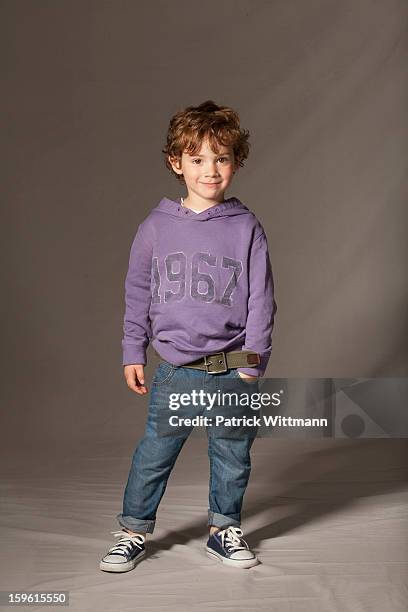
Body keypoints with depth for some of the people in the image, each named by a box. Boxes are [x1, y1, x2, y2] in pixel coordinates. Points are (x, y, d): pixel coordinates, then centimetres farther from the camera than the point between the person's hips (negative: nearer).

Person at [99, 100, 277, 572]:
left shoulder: (246, 228, -1)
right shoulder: (156, 227, 1)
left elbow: (261, 299, 0)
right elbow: (137, 293, 8)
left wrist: (252, 365, -4)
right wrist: (133, 354, 6)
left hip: (233, 367, 0)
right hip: (175, 369, 0)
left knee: (233, 459, 11)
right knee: (153, 455, 5)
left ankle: (224, 530, 32)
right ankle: (133, 532, 25)